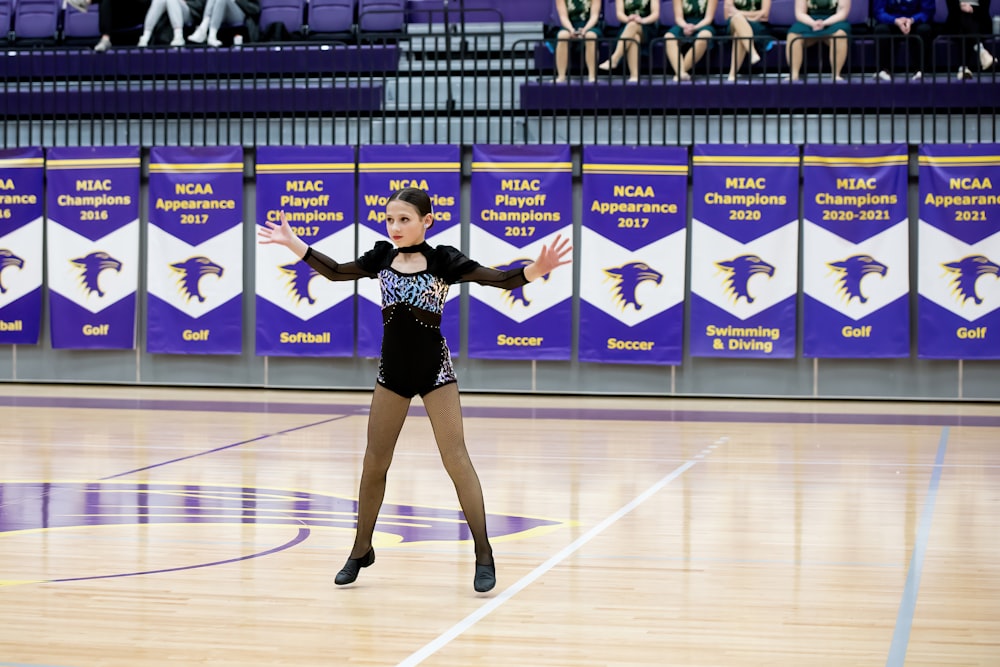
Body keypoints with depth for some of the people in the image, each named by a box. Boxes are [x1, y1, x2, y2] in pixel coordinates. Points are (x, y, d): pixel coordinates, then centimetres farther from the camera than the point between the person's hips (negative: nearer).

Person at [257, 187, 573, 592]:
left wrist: (537, 270, -36)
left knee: (456, 460, -6)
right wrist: (291, 243, 9)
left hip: (434, 369, -4)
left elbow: (501, 279, -17)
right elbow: (336, 272, 14)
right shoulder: (382, 258, 0)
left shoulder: (443, 261, -11)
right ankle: (361, 551, 24)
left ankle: (484, 555, 0)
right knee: (374, 463, 9)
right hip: (392, 371, 4)